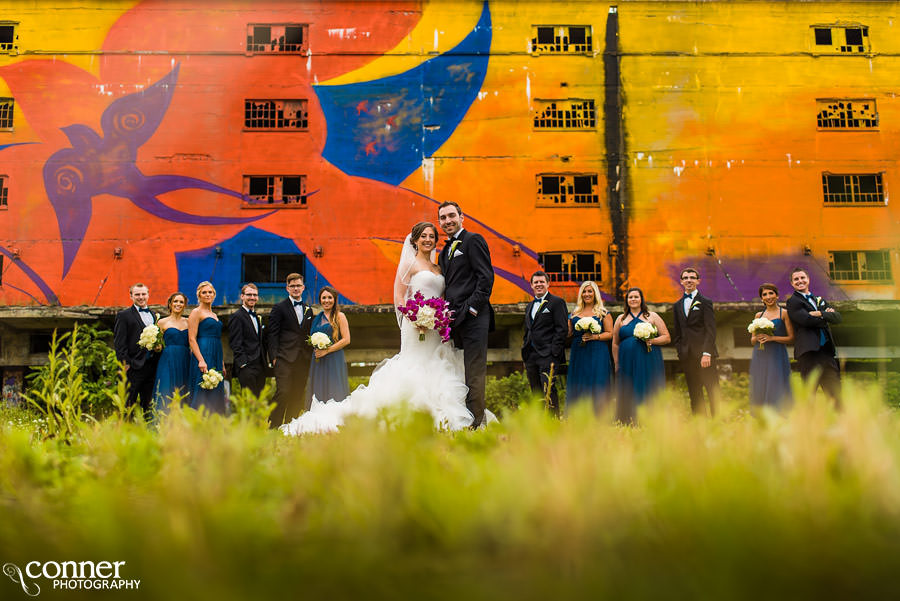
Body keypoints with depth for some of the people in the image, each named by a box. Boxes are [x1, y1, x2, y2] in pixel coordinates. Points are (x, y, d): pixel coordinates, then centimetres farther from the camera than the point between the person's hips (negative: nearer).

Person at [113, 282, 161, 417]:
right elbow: (119, 342, -7)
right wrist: (125, 363, -14)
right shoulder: (124, 315, 0)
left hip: (152, 365, 5)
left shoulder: (153, 316, 17)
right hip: (134, 366, -5)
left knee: (147, 404, 11)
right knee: (128, 404, -2)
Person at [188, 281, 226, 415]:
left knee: (216, 394, 6)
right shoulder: (196, 313, -2)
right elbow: (192, 339, -10)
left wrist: (222, 364, 17)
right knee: (202, 395, -9)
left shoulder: (214, 315, 21)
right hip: (203, 355, -8)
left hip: (216, 358, 8)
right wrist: (201, 360, -21)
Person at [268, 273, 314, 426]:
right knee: (283, 393, -14)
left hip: (303, 360, 5)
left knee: (298, 396, 5)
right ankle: (273, 426, -4)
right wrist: (274, 357, -12)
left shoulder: (308, 310, 17)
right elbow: (273, 334, -3)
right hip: (285, 358, -5)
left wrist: (310, 356, 11)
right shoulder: (279, 308, 2)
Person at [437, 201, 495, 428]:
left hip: (473, 317, -8)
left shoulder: (473, 240, -1)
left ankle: (475, 422, -5)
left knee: (474, 374, -7)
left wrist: (471, 308, -17)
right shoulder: (445, 251, 23)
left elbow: (486, 277, -10)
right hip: (455, 320, 8)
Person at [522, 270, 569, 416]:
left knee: (549, 391, -15)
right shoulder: (529, 306, 23)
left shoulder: (557, 302, 0)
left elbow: (562, 329, -8)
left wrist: (554, 353, -16)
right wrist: (525, 352, 14)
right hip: (531, 355, 7)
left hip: (548, 355, -7)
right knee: (536, 393, 8)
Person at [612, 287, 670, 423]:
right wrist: (617, 364, 8)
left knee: (648, 393, -4)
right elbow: (615, 344, 16)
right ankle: (628, 424, 4)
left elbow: (667, 338, 6)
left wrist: (652, 341, -12)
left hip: (649, 362, -2)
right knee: (628, 394, 0)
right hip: (627, 363, 2)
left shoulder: (652, 316, 9)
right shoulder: (621, 319, 14)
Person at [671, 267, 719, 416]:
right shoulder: (677, 305, 16)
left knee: (713, 391, -4)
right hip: (686, 356, 4)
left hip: (704, 354, -4)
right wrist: (680, 351, 4)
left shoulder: (705, 302, 2)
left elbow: (710, 330, -6)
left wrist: (707, 353, -15)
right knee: (694, 394, 6)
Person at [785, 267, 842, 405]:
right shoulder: (793, 301, 1)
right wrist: (827, 317, 1)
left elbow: (837, 317, 9)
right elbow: (807, 320, -14)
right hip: (808, 351, -7)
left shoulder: (820, 300, 22)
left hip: (826, 351, 7)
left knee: (835, 392, 7)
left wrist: (821, 314, -10)